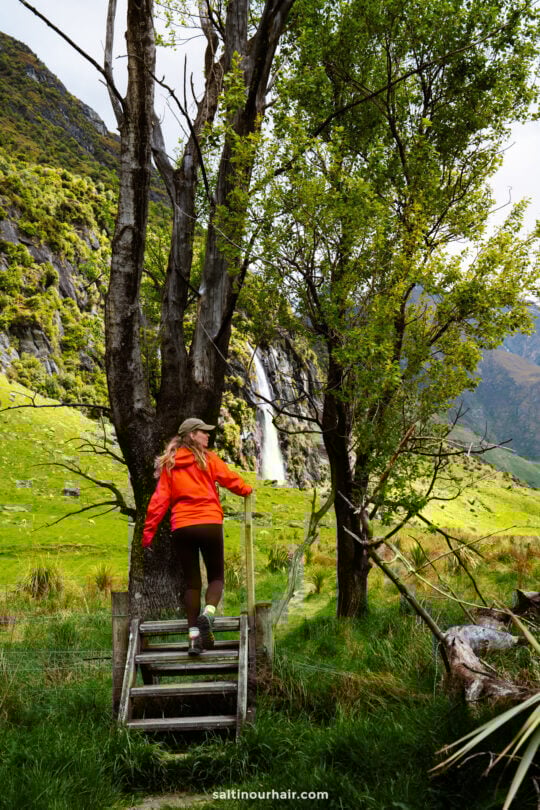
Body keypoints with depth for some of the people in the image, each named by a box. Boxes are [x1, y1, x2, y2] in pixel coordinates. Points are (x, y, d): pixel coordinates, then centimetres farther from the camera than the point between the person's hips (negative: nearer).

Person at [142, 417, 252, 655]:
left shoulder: (169, 464, 11)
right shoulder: (207, 458, 2)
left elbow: (159, 499, 6)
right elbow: (230, 479, 1)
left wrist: (148, 531, 6)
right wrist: (247, 491, 21)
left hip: (182, 528, 3)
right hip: (209, 524, -3)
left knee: (191, 582, 12)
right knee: (216, 576, 12)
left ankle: (194, 636, 8)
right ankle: (208, 612, -16)